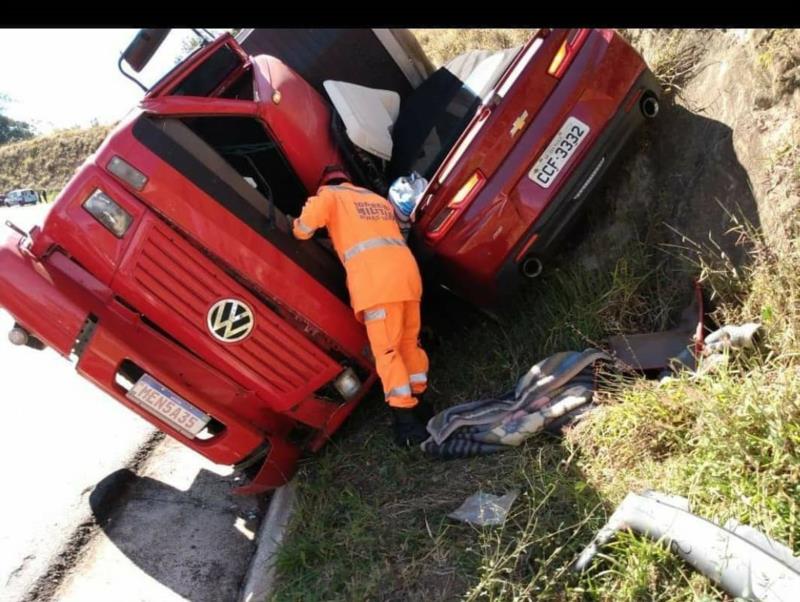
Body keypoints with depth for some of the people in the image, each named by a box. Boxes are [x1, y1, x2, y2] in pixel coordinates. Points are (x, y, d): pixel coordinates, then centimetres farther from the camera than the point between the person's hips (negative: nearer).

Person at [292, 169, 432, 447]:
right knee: (410, 340, 15)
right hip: (406, 270, 6)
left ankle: (406, 419, -9)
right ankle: (418, 402, 20)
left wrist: (298, 231, 23)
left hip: (375, 279, -6)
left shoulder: (330, 195, 15)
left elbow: (305, 226, -1)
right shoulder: (379, 200, 34)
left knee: (387, 348, -6)